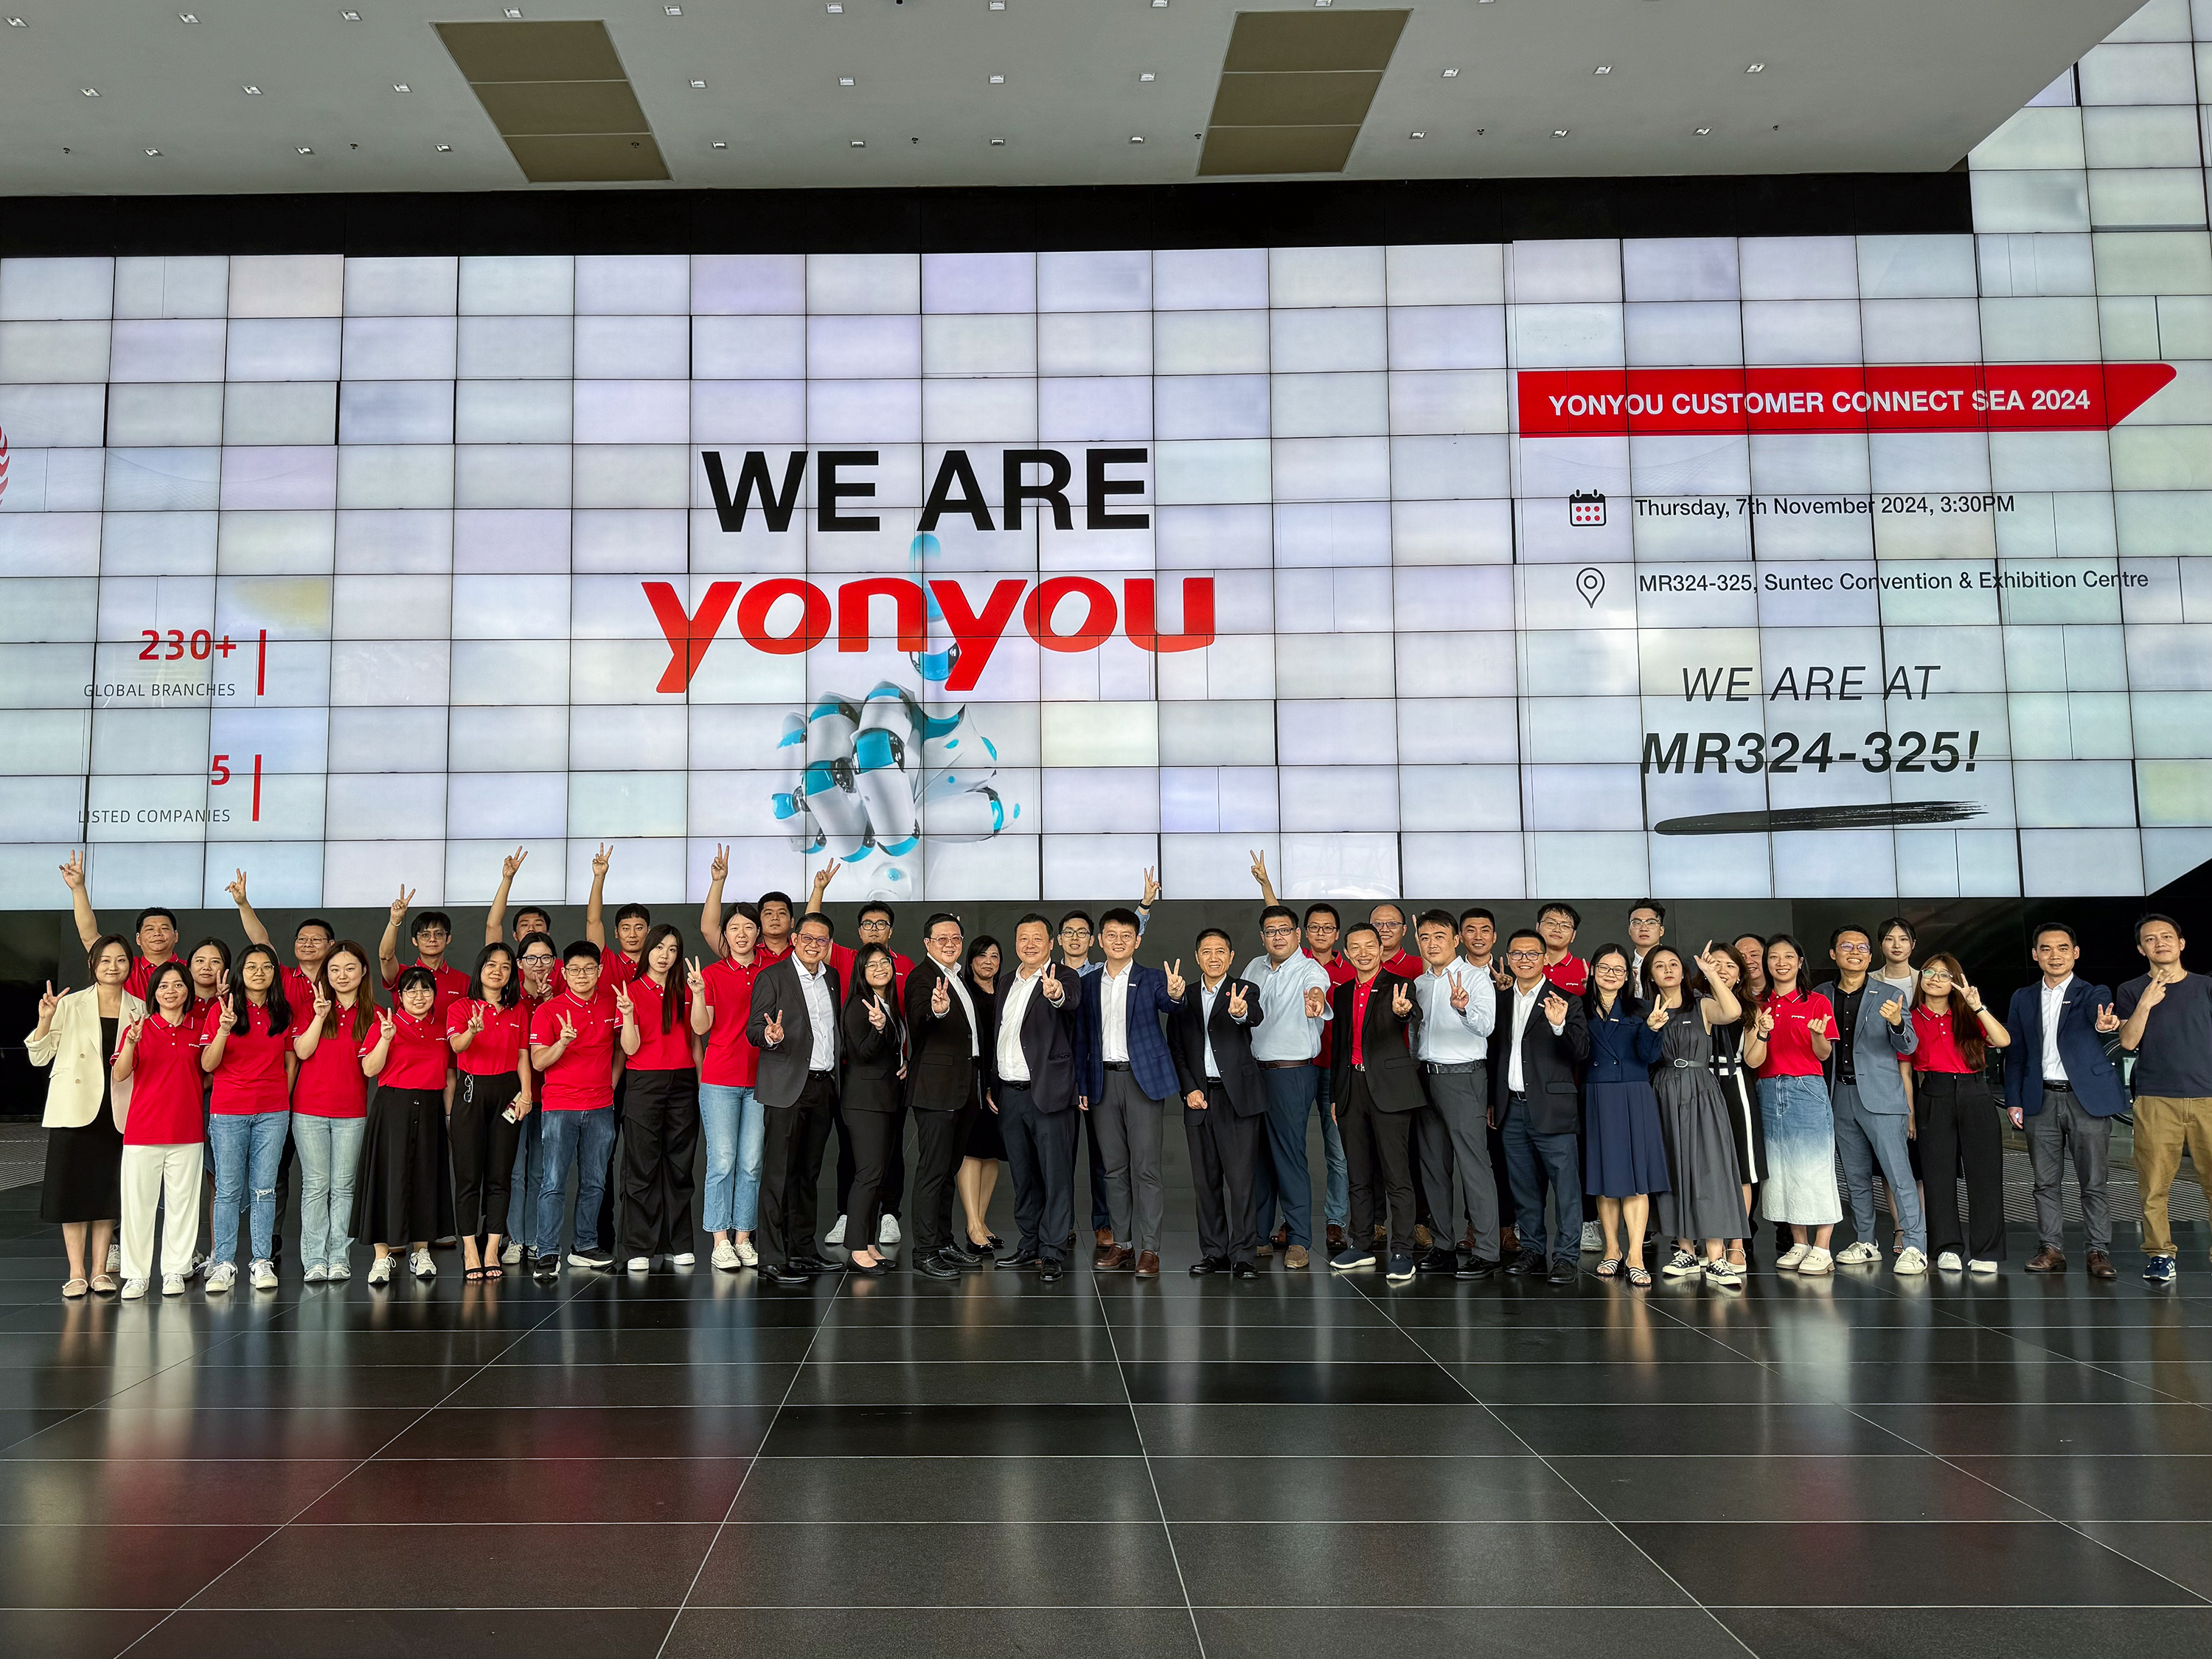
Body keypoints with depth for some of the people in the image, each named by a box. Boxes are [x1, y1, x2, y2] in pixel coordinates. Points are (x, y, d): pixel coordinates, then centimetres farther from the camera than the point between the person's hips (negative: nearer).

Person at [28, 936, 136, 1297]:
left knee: (108, 1190, 4)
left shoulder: (139, 1010, 9)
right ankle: (77, 1272, 6)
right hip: (75, 1108, -2)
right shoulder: (70, 1005, 1)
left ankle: (99, 1270, 12)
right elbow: (39, 1057, 1)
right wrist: (45, 1020, -14)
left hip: (118, 1113, 2)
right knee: (73, 1189, -1)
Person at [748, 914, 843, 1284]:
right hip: (788, 1088, -6)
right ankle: (773, 1260, -3)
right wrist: (771, 1036, -29)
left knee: (809, 1173, 13)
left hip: (824, 1087, 6)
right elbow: (753, 1030, -7)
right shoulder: (773, 976, -4)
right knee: (779, 1174, -6)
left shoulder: (832, 978, 15)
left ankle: (802, 1250, 21)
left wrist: (836, 1080, 10)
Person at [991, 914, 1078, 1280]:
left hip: (1048, 1092, -7)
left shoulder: (1060, 980, -6)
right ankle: (1029, 1246, 23)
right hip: (1011, 1094, 7)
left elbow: (1069, 1003, -31)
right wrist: (992, 1084, 16)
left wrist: (1056, 994, -54)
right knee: (1023, 1176, 14)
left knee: (1056, 1174, -3)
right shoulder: (1008, 983, 15)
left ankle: (1053, 1252, 2)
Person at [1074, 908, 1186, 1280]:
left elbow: (1167, 1006, -19)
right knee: (1114, 1166, 8)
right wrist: (1081, 1086, 6)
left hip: (1143, 1079, -4)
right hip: (1103, 1081, 4)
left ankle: (1148, 1249, -3)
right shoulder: (1087, 984, 11)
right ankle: (1122, 1243, 16)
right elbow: (1081, 1039, 13)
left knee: (1145, 1166, -6)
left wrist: (1174, 995, -43)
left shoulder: (1152, 979, 2)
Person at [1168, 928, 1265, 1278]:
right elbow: (1175, 1049, 11)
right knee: (1206, 1180, 7)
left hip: (1237, 1095, -4)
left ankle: (1244, 1255, -2)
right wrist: (1189, 1090, -3)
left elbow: (1257, 1017, -21)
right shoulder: (1184, 998, 12)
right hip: (1199, 1098, 4)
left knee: (1240, 1179, -7)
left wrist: (1240, 1012, -45)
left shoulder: (1244, 991, 2)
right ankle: (1214, 1253, 15)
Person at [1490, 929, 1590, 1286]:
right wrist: (1492, 1101, 16)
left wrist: (1560, 1025, -28)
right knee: (1524, 1185, 12)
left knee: (1565, 1183, -4)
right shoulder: (1501, 1001, 12)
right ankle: (1532, 1250, 22)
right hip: (1512, 1109, 5)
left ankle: (1567, 1256, 3)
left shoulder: (1565, 1001, -2)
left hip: (1551, 1106, -5)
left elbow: (1582, 1053, -11)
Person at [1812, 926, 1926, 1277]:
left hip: (1880, 1096, -4)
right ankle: (1865, 1242, 22)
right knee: (1856, 1176, 12)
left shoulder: (1890, 995, 0)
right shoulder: (1822, 995, 10)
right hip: (1841, 1096, 4)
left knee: (1899, 1174, -7)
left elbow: (1908, 1047, -7)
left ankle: (1915, 1247, -4)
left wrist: (1897, 1023, -26)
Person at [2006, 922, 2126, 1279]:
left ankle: (2099, 1252, 6)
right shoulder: (2023, 999, 11)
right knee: (2046, 1182, 5)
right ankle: (2052, 1249, 12)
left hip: (2087, 1098, -3)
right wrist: (2014, 1100, 4)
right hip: (2041, 1100, 3)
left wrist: (2106, 1024, -48)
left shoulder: (2092, 994, 2)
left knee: (2094, 1181, -1)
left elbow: (2101, 1011, -23)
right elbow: (2014, 1053, 12)